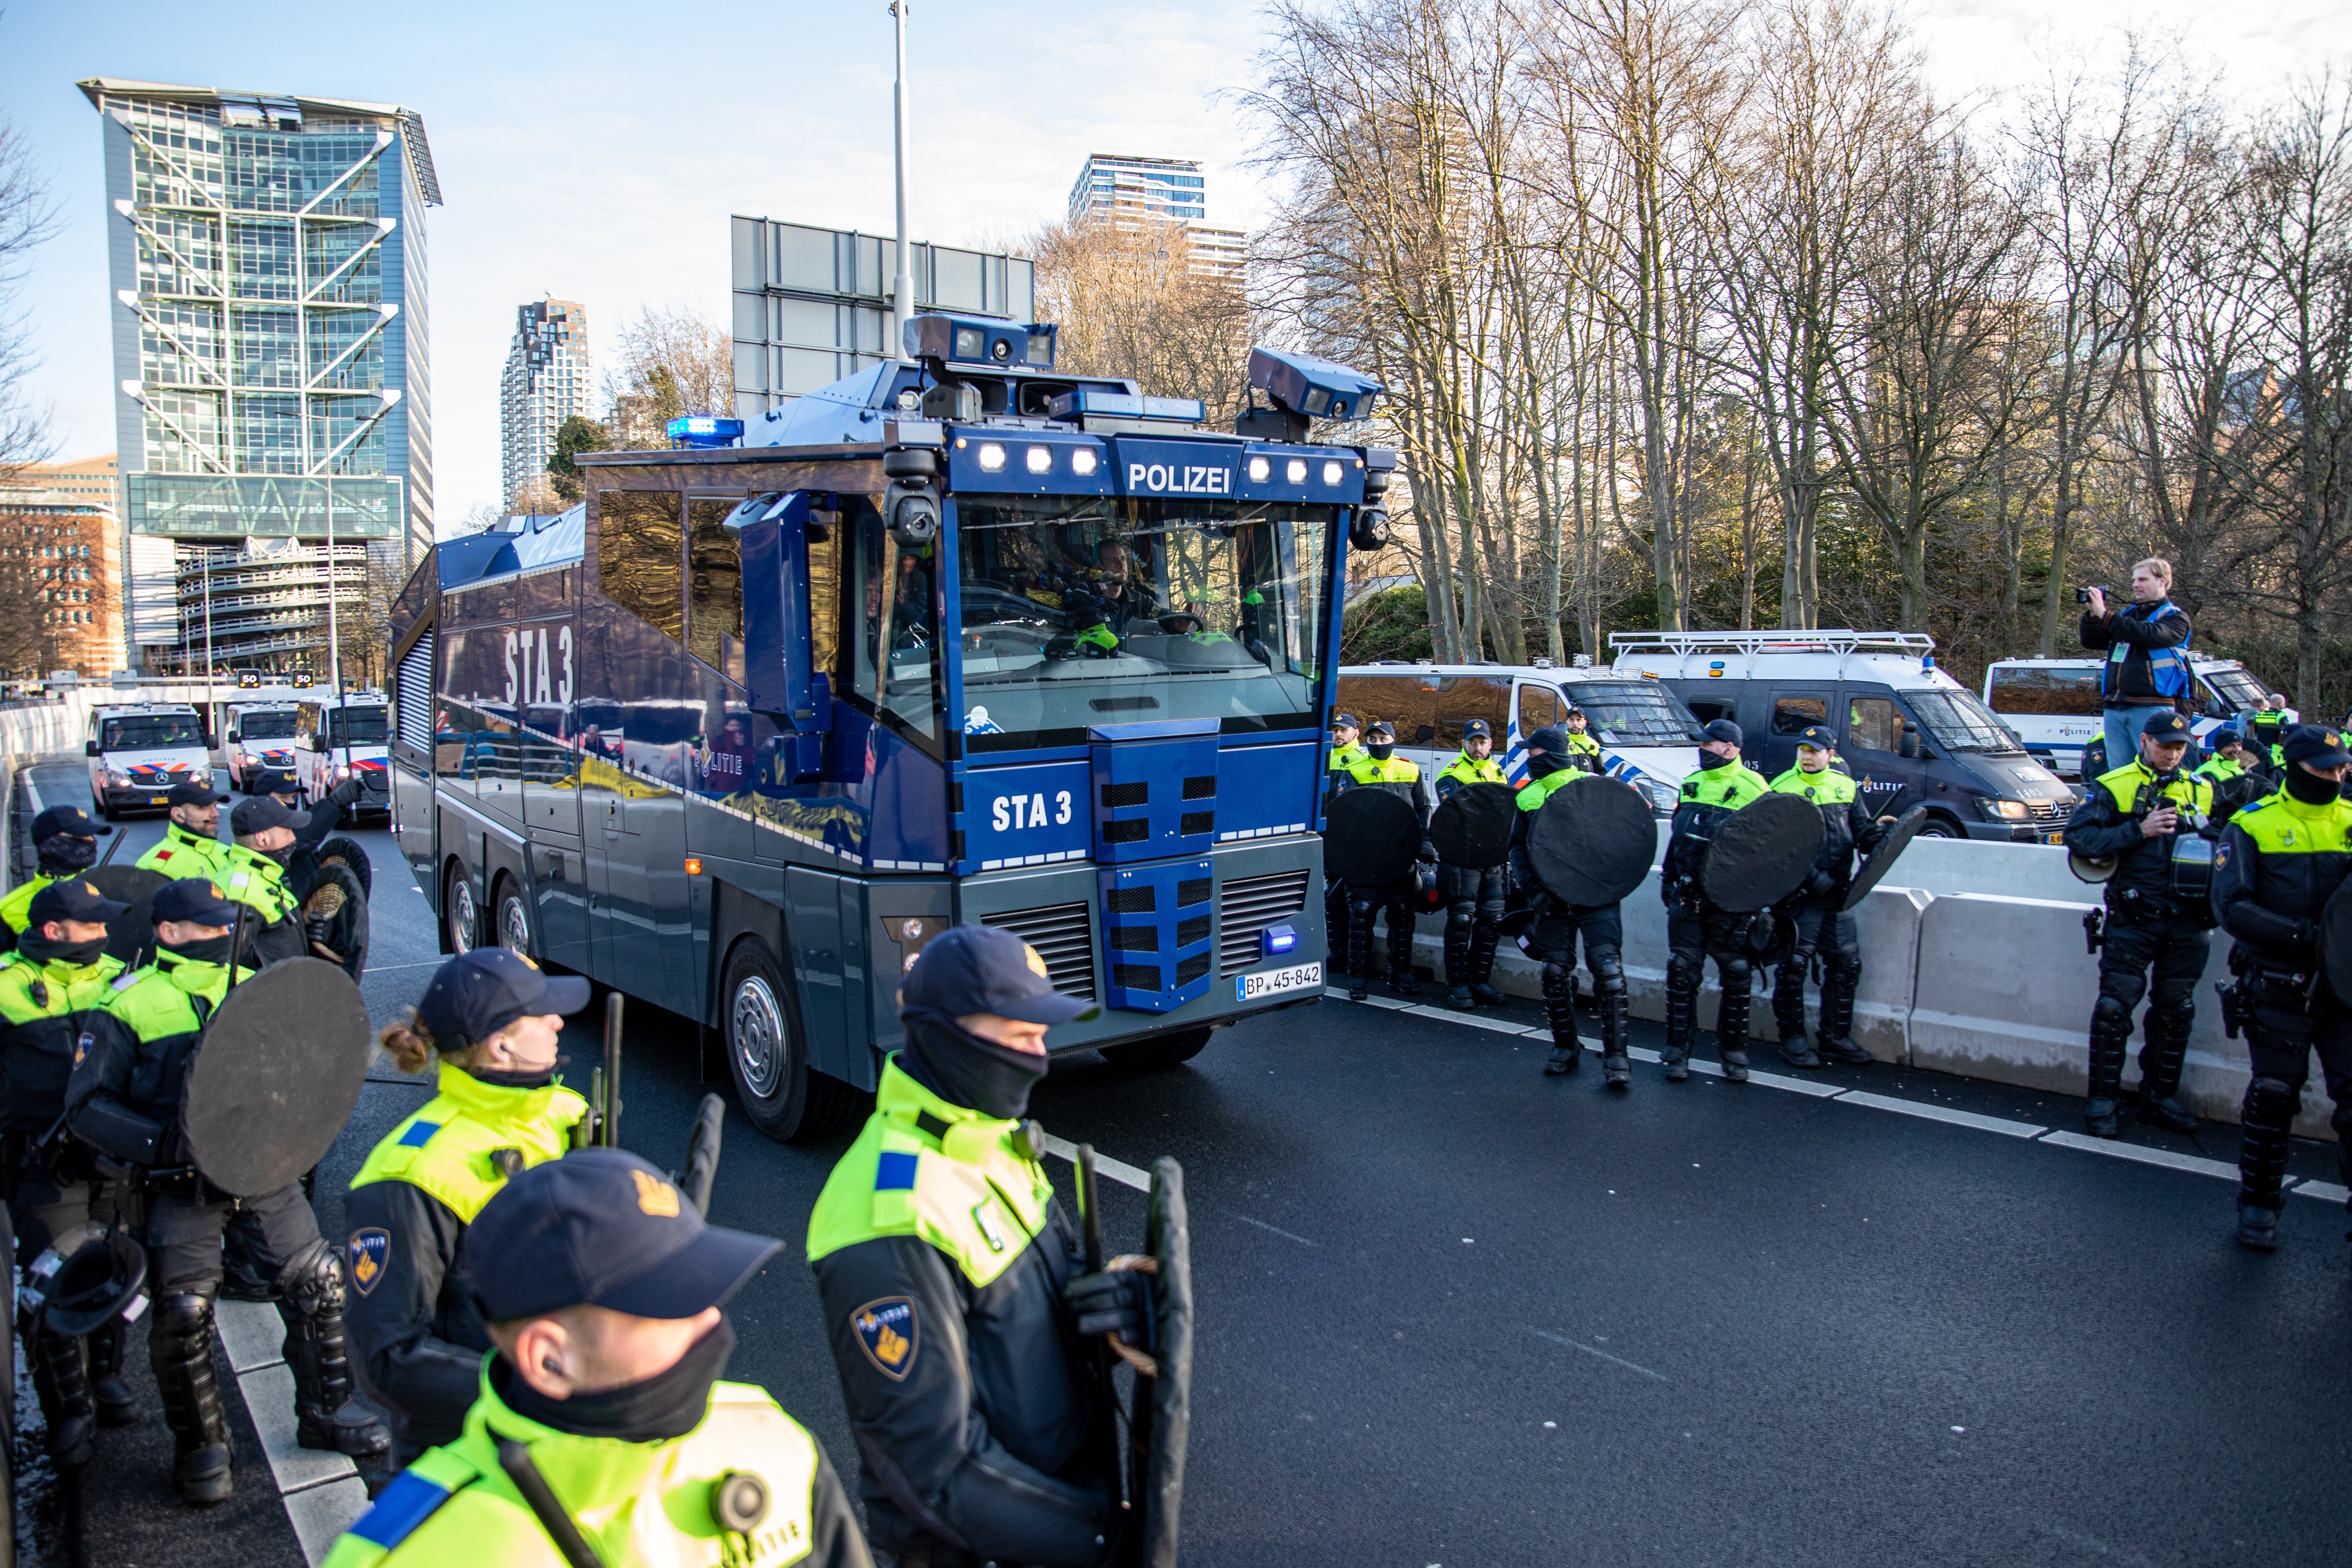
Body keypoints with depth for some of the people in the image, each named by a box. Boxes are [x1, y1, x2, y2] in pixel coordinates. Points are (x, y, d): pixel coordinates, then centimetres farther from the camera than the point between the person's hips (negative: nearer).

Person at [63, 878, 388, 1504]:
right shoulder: (128, 1006, -2)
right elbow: (87, 1106, -5)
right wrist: (166, 1143, -18)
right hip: (182, 1184, -3)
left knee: (317, 1283, 4)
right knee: (182, 1312, -4)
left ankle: (326, 1411, 23)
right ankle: (199, 1445, 19)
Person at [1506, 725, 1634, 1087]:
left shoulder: (1593, 786, 1)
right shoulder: (1528, 796, 12)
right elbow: (1517, 847, 12)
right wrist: (1532, 888, -2)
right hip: (1552, 898, 4)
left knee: (1607, 969, -11)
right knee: (1556, 972, 7)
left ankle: (1616, 1054, -5)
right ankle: (1565, 1047, 22)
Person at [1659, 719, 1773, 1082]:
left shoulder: (1754, 789, -4)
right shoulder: (1691, 785, 12)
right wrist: (1668, 877, 19)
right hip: (1687, 895, 4)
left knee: (1735, 975, 3)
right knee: (1682, 971, 2)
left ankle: (1733, 1051, 16)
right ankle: (1678, 1050, 10)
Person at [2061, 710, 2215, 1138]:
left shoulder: (2202, 791, 12)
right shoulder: (2115, 787, -1)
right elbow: (2078, 836, -11)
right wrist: (2139, 831, -18)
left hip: (2188, 923, 4)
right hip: (2133, 919, -4)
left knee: (2175, 1012, 11)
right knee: (2115, 1007, -4)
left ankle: (2160, 1099, 23)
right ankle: (2103, 1101, 6)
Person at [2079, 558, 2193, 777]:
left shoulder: (2175, 617, 2)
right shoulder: (2127, 614, 20)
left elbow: (2148, 634, -18)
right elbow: (2092, 642, 14)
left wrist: (2105, 614, -22)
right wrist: (2092, 615, -4)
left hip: (2152, 709, -6)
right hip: (2115, 709, 6)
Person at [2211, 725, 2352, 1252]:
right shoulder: (2253, 825, -3)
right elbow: (2232, 907, -10)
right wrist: (2305, 935, -22)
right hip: (2278, 986, -2)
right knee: (2273, 1096, 5)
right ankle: (2258, 1204, 19)